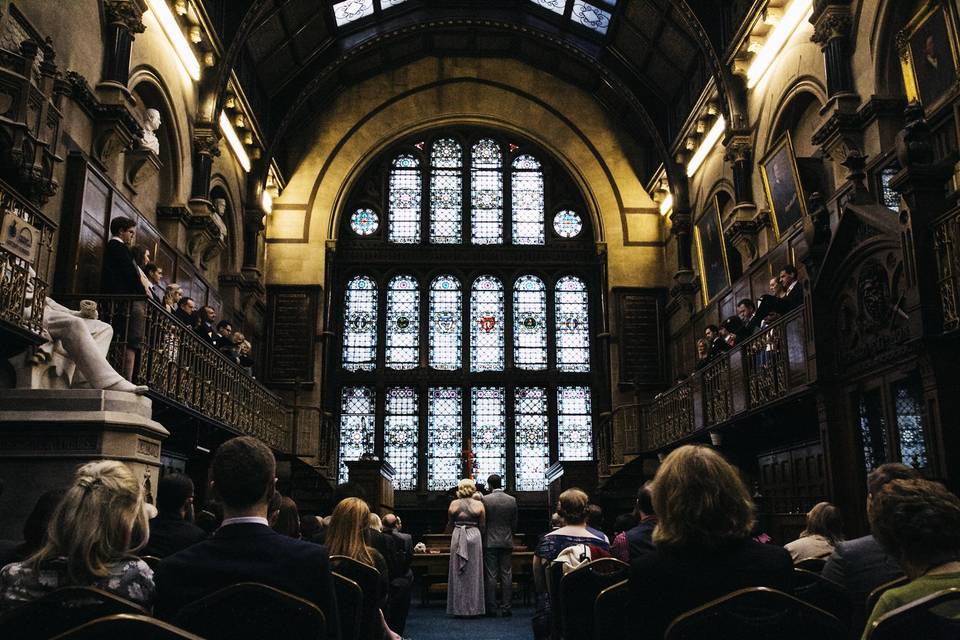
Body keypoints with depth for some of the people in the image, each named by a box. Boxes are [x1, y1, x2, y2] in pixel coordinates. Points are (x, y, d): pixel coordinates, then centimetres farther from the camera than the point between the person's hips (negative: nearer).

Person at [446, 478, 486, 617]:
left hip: (457, 537, 1)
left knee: (458, 574, 8)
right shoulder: (479, 504, -3)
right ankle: (473, 608, 10)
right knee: (473, 573, 7)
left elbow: (450, 525, 11)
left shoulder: (454, 504, 0)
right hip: (474, 536, 0)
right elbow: (482, 525, 2)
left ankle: (459, 608, 11)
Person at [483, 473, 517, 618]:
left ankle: (492, 608, 3)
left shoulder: (485, 499, -8)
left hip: (490, 542, -2)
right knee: (506, 575, 6)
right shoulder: (512, 500, 1)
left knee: (491, 576, 2)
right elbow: (514, 523, 7)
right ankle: (506, 608, 7)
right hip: (507, 542, 2)